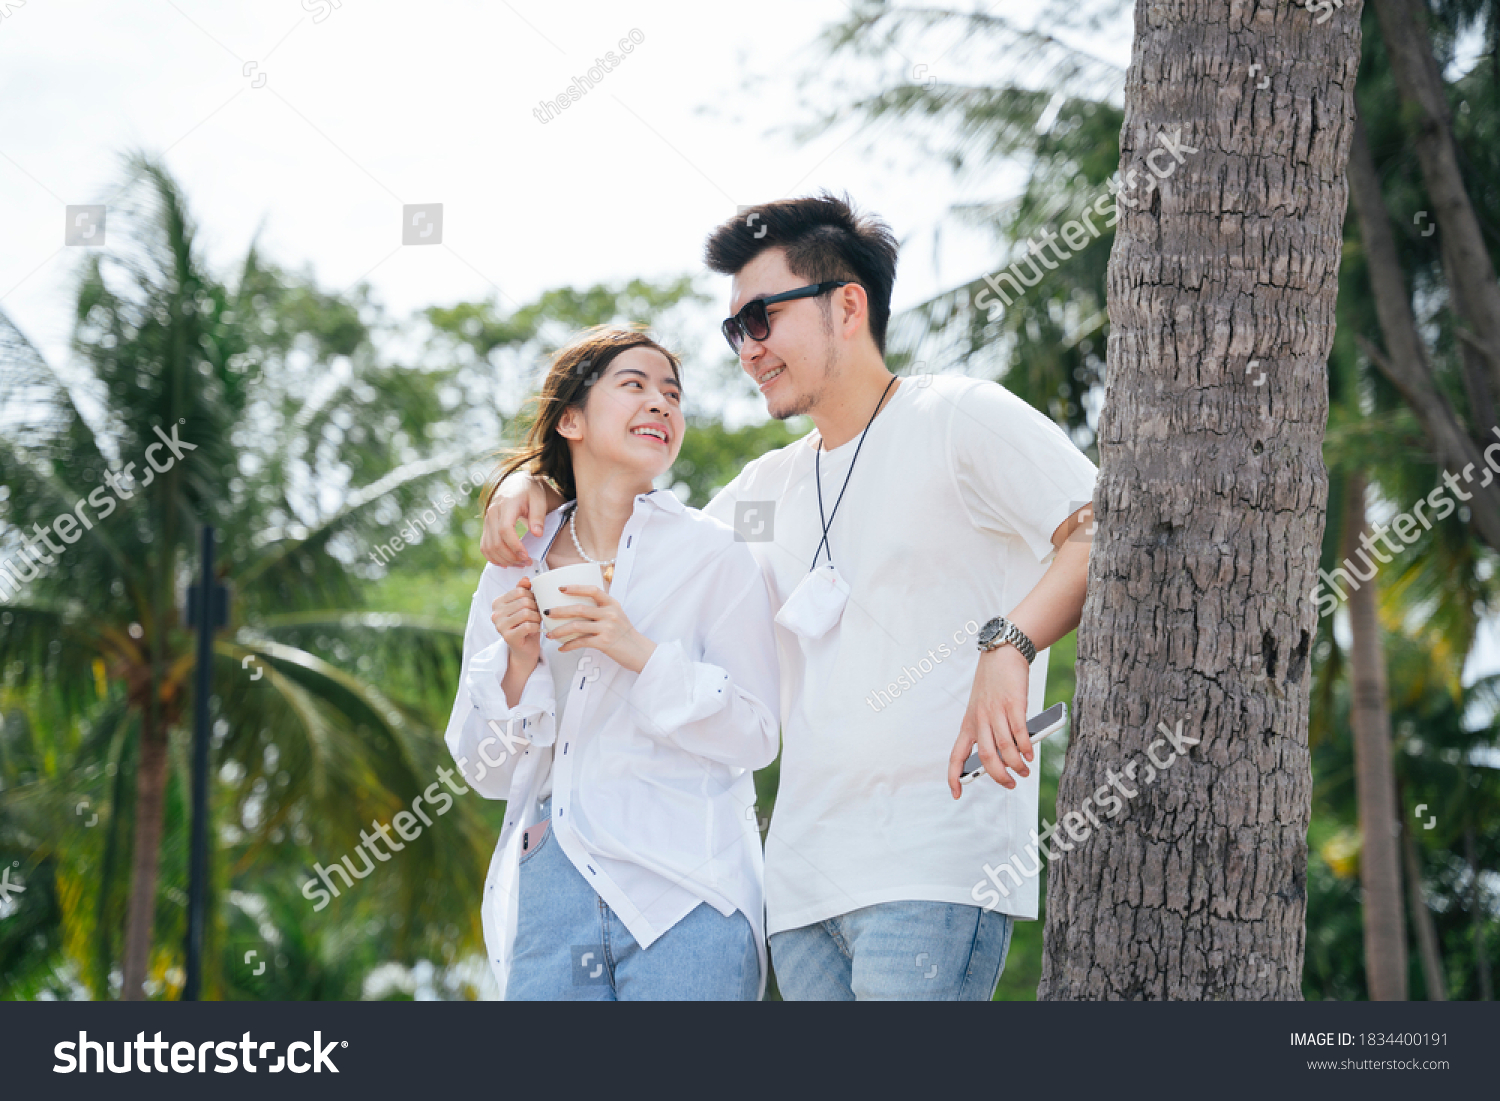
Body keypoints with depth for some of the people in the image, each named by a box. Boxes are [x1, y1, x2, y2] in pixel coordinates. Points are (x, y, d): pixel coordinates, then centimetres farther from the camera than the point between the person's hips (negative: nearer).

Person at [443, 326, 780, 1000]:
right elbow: (484, 769, 11)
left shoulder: (715, 557, 1)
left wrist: (640, 654, -14)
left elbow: (756, 737, -3)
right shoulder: (511, 573, 10)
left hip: (682, 904, -3)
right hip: (546, 899, 3)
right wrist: (519, 663, -6)